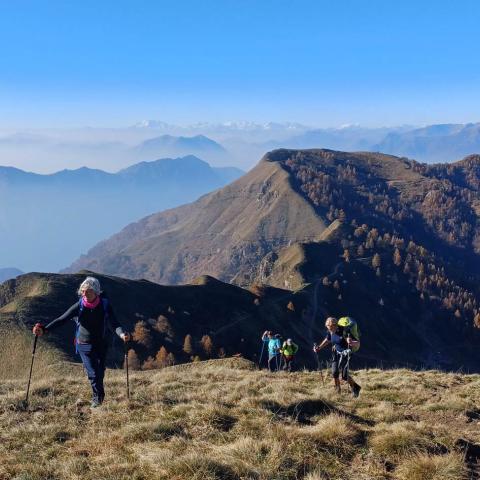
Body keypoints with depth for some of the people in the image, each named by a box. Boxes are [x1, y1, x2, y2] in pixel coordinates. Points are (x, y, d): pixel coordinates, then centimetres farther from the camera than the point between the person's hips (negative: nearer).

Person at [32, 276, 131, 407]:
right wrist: (44, 329, -29)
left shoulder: (104, 305, -11)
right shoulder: (79, 306, -12)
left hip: (101, 344, 1)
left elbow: (113, 323, -18)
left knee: (100, 372, 9)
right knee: (93, 373, -9)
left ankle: (97, 397, 31)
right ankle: (98, 397, 10)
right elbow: (61, 319, -15)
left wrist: (121, 334, -39)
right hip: (84, 345, -1)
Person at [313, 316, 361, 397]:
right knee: (334, 373, -4)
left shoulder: (344, 331, -29)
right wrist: (319, 347, 8)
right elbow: (327, 340, 14)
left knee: (344, 376, -8)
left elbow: (356, 343, -31)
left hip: (345, 353, -5)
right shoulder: (330, 331, -10)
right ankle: (337, 392, 15)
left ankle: (355, 387, 18)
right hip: (336, 353, 5)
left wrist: (351, 342, -53)